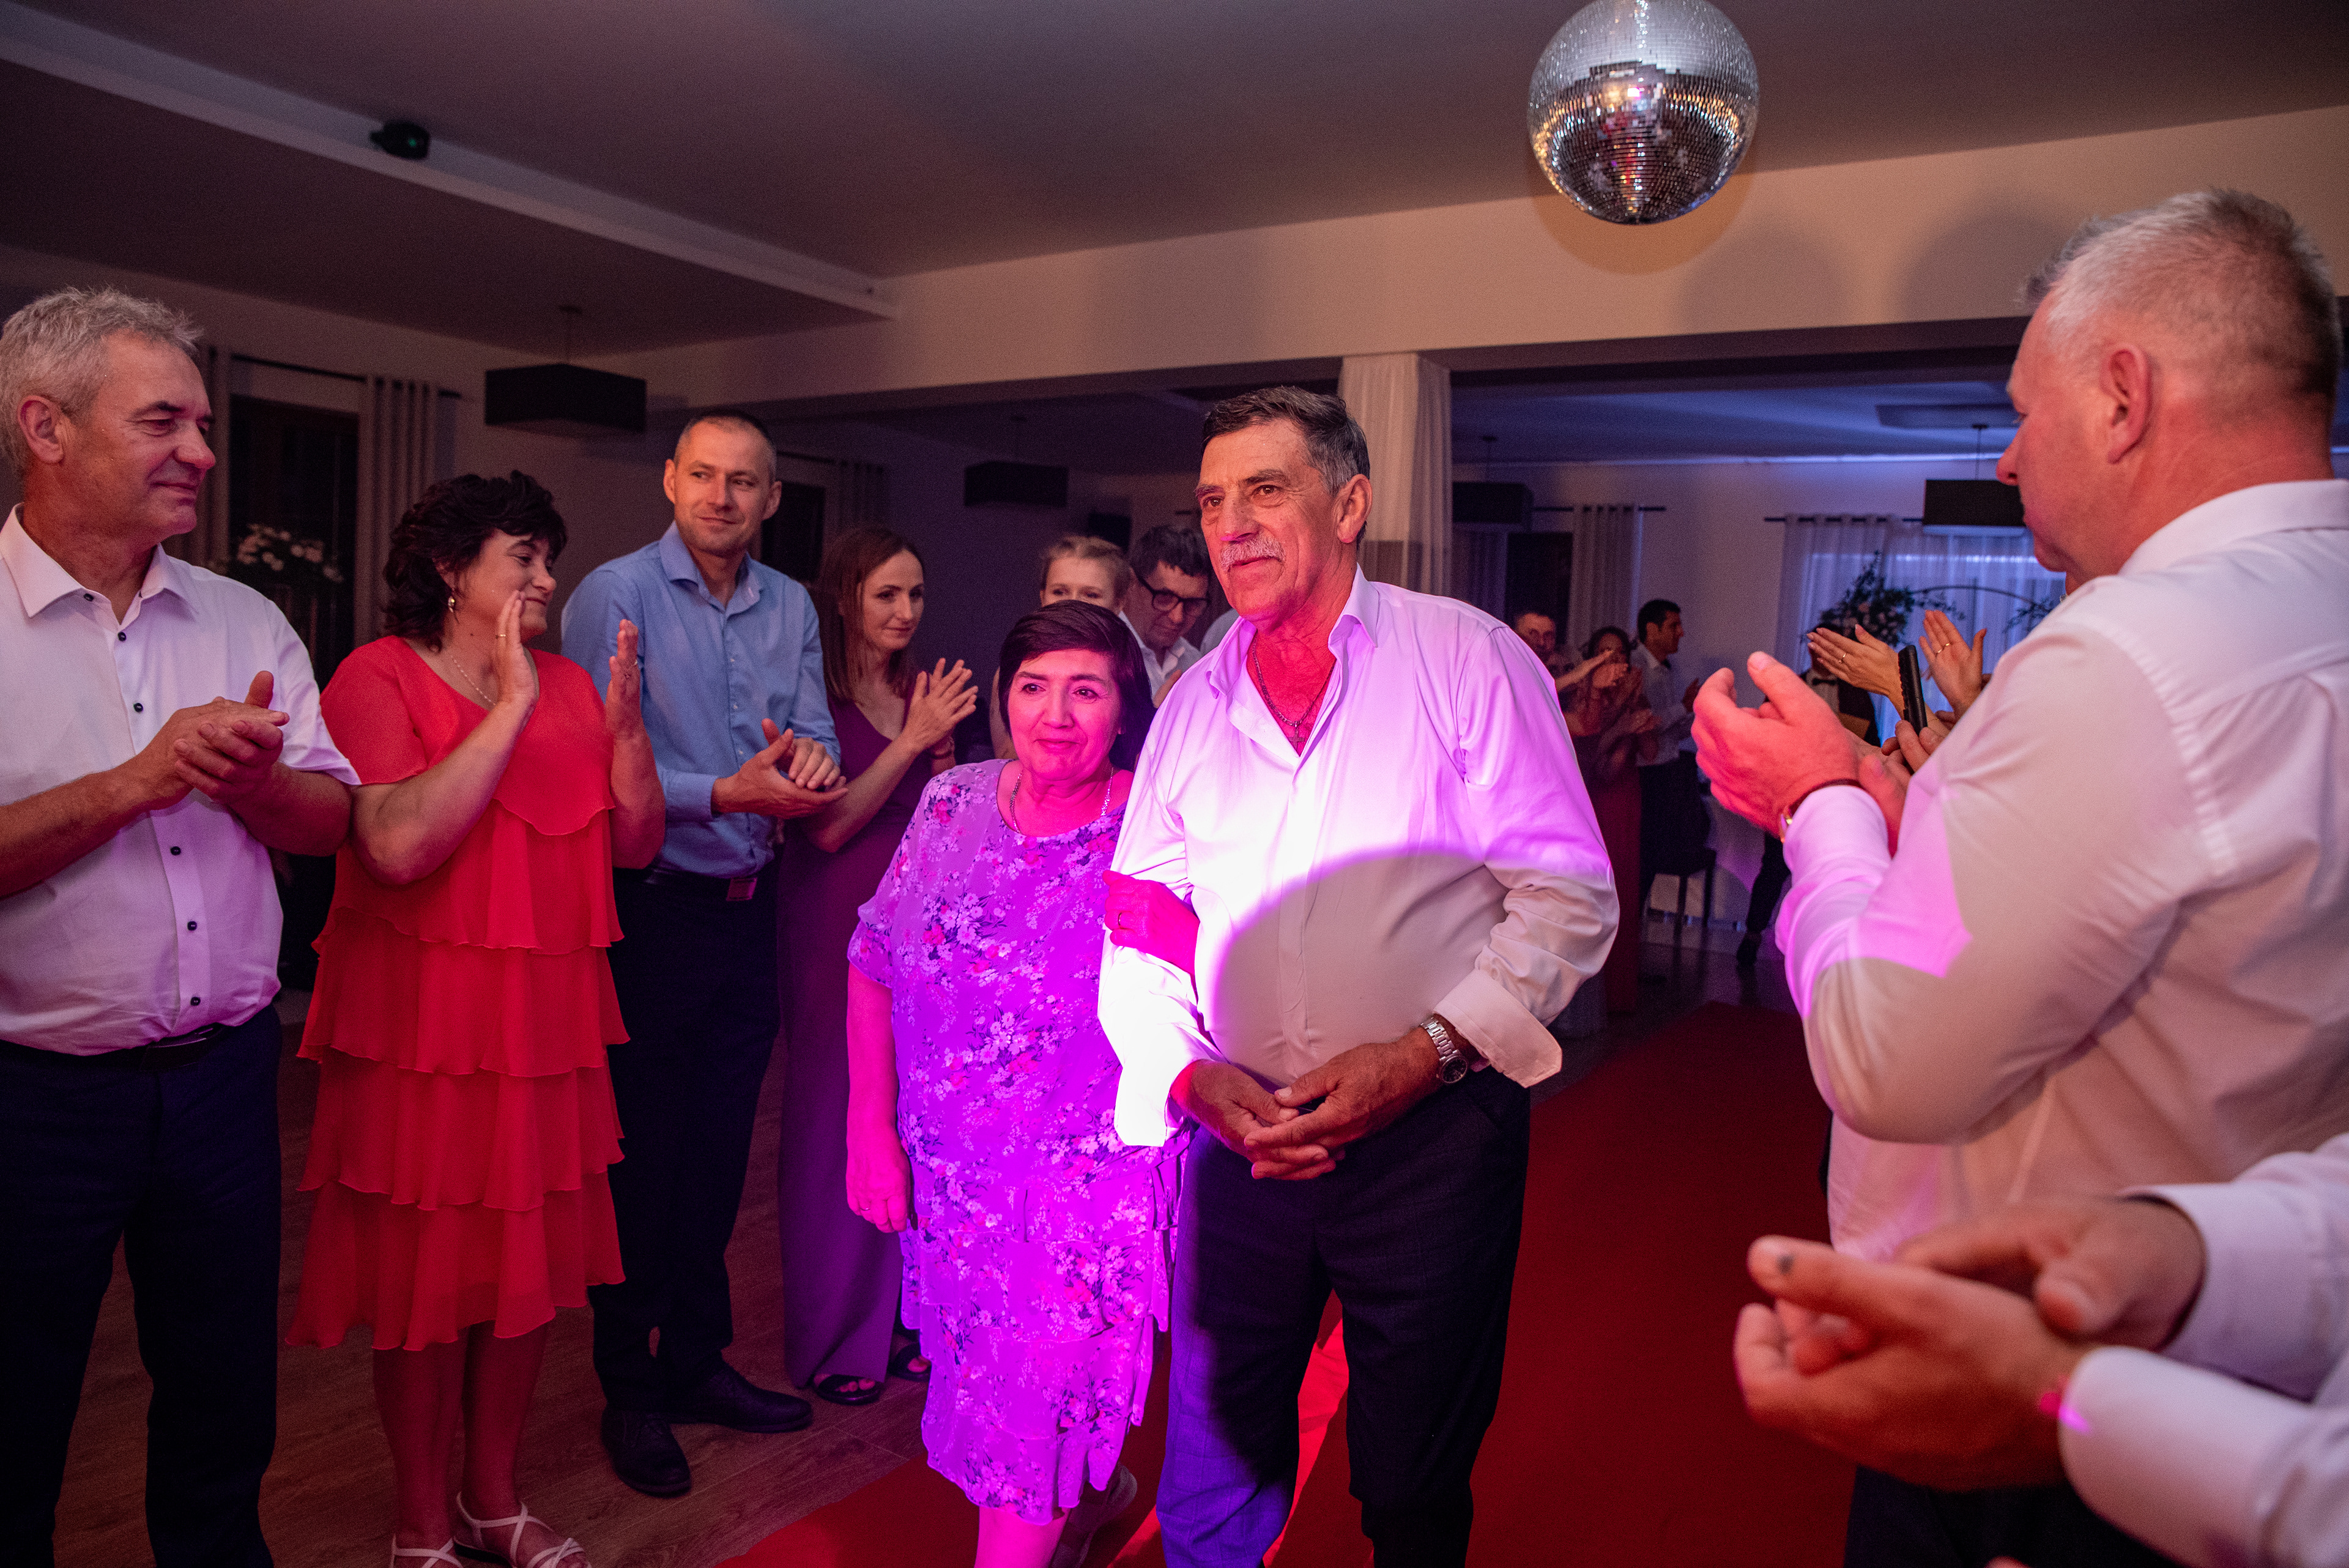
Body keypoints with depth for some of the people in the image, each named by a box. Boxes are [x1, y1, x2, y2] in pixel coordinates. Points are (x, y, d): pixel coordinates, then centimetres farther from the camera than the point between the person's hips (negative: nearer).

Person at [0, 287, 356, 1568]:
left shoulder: (245, 623, 5)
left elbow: (329, 820, 4)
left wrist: (248, 779, -14)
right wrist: (136, 782, -22)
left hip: (224, 1071, 4)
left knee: (225, 1408, 19)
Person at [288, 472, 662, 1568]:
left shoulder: (569, 684, 9)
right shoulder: (379, 676, -8)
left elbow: (635, 845, 6)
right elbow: (398, 846, -23)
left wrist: (625, 720, -8)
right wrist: (513, 707, -20)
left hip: (547, 1022, 6)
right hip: (423, 1025, -5)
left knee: (529, 1268, 14)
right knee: (429, 1273, 7)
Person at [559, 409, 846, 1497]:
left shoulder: (790, 608, 9)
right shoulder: (615, 595, -8)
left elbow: (816, 739, 8)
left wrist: (811, 754, -14)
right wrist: (726, 793, -24)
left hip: (746, 910, 5)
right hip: (649, 911, -5)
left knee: (719, 1154, 15)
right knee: (642, 1156, 4)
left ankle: (697, 1361, 31)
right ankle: (630, 1393, 21)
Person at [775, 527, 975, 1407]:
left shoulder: (921, 693, 10)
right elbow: (827, 826, -15)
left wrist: (944, 760, -1)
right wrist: (911, 742, -18)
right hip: (837, 930, -5)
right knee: (834, 1124, 3)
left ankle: (899, 1316, 25)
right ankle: (830, 1339, 18)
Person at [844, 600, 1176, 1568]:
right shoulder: (952, 805, -2)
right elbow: (873, 970, 2)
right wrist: (870, 1131, 0)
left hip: (1087, 1183, -5)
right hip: (949, 1173, 5)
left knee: (1034, 1398, 2)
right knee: (979, 1372, 21)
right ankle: (1095, 1490, 50)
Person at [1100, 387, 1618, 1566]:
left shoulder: (1468, 659, -4)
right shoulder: (1192, 707, 9)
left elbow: (1568, 894, -8)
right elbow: (1137, 936, 9)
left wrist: (1426, 1053, -18)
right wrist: (1190, 1073, -9)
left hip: (1433, 1133, -3)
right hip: (1236, 1137, 4)